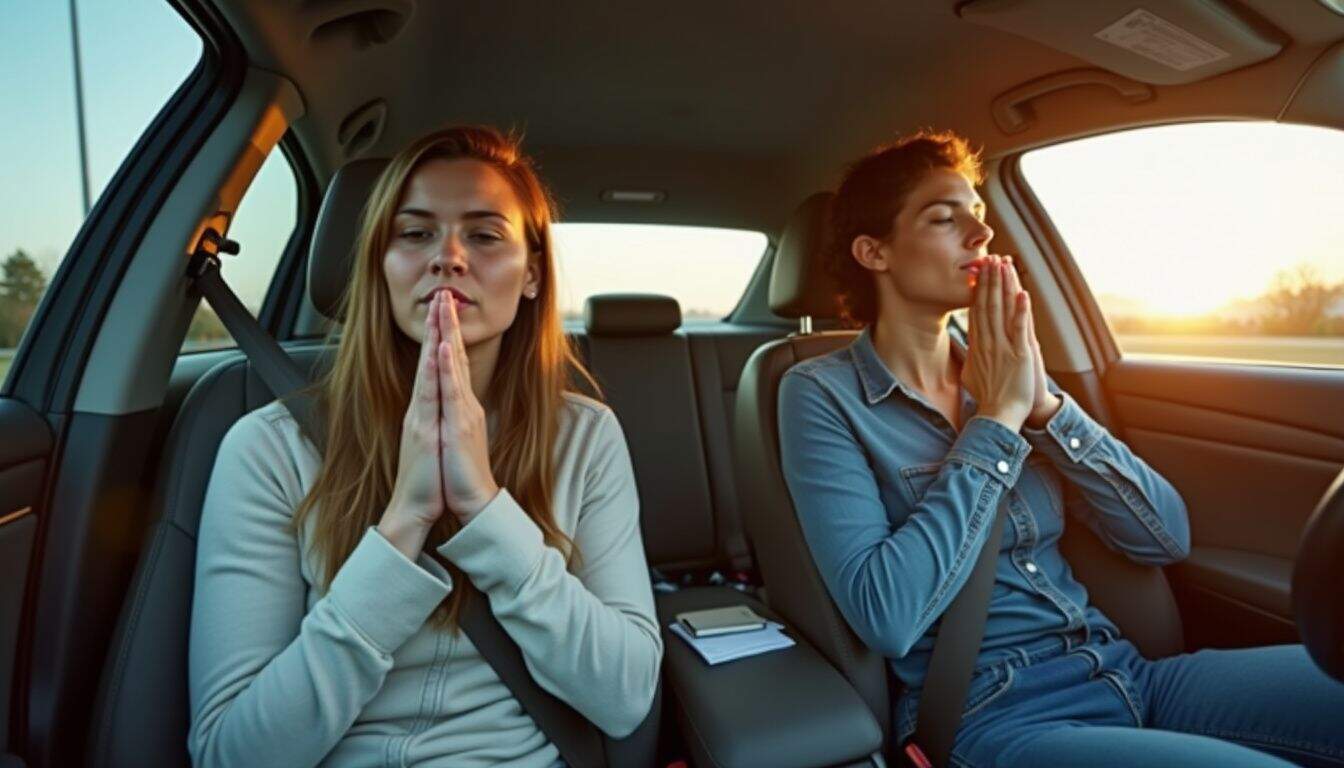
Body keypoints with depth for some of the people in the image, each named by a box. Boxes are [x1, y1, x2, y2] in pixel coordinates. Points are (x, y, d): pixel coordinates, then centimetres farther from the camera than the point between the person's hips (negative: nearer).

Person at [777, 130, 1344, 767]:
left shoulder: (1003, 373, 6)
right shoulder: (823, 395, -9)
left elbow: (1166, 537, 3)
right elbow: (884, 616, -22)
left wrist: (1043, 405, -11)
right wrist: (996, 418, -16)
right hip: (993, 713, -6)